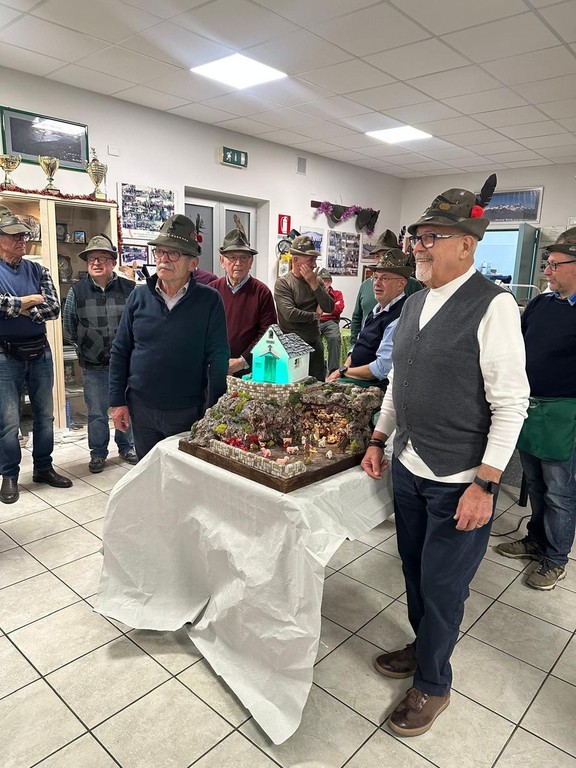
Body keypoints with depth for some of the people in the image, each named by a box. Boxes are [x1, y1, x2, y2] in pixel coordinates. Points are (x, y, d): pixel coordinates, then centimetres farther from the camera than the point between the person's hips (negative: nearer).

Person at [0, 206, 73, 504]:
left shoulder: (38, 270, 6)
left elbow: (54, 308, -5)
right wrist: (31, 300, -14)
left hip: (40, 353, 4)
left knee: (45, 415, 12)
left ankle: (43, 467, 27)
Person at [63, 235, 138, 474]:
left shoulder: (129, 289, -5)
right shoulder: (77, 291, -1)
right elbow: (69, 325, 11)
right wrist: (86, 346, 11)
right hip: (94, 367, 0)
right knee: (96, 412, 8)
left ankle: (126, 447, 30)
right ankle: (98, 453, 25)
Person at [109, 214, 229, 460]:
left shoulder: (209, 300, -8)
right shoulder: (139, 296, 1)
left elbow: (218, 358, -9)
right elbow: (120, 352, 5)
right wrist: (117, 401, 2)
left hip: (188, 411, -3)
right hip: (141, 408, 3)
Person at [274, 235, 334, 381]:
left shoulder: (317, 281, 8)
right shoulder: (283, 283, -9)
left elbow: (329, 308, -3)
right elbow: (290, 314, -21)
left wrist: (314, 284, -12)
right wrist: (315, 315, -6)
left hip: (315, 344, 5)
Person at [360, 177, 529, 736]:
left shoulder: (494, 307, -16)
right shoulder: (414, 303, 6)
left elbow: (511, 404, -17)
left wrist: (486, 484, -18)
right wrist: (379, 438, 12)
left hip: (459, 481, -6)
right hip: (408, 467, 7)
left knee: (442, 586, 9)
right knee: (414, 570, 22)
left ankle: (432, 683, 35)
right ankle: (423, 646, 49)